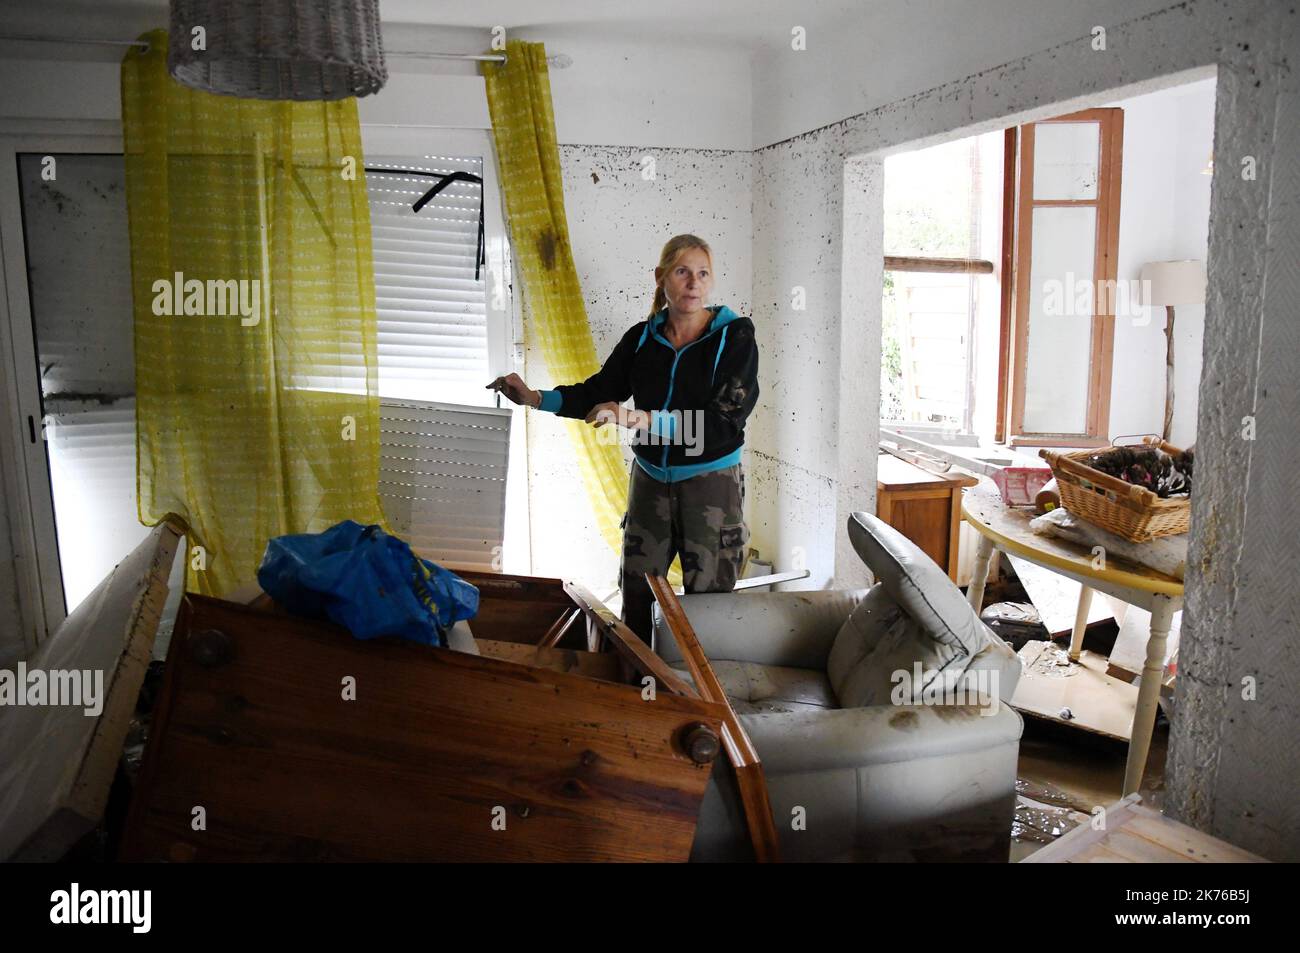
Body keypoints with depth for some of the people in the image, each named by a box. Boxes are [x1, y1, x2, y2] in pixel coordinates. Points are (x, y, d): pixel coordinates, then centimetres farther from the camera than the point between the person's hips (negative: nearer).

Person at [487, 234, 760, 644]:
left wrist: (639, 419, -32)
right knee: (636, 595, 10)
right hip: (651, 478, 4)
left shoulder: (734, 336, -12)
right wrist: (534, 398, -5)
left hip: (711, 483, -3)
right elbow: (597, 392, 9)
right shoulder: (642, 337, 0)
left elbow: (723, 421, -22)